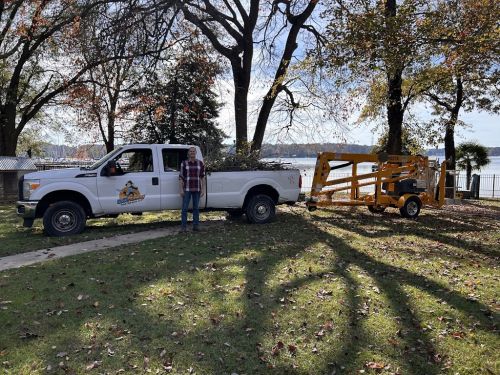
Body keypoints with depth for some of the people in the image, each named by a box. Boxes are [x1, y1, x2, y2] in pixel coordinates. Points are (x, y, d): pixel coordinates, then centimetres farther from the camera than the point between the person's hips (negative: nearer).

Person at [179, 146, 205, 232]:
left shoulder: (200, 163, 4)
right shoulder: (184, 163, 0)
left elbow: (202, 177, 5)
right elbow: (181, 177, -1)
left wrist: (203, 189, 0)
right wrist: (181, 190, -7)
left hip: (197, 189, 2)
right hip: (187, 189, -1)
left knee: (196, 208, 7)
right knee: (185, 208, -2)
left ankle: (196, 225, 15)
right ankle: (183, 226, 4)